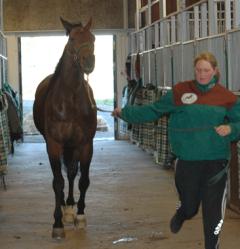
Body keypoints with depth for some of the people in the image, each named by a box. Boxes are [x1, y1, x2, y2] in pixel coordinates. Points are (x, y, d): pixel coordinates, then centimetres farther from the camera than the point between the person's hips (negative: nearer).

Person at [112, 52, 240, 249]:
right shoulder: (180, 91, -1)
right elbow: (153, 111, 5)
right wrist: (125, 113, 4)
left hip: (215, 162, 0)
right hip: (187, 161, 1)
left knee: (213, 210, 1)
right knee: (189, 207, 16)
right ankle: (182, 214, 53)